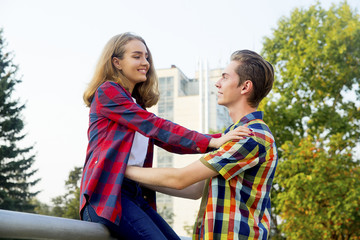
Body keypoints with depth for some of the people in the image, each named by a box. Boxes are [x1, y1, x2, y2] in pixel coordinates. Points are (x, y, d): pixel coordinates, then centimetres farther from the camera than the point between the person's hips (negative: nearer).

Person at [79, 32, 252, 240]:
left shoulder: (137, 105, 24)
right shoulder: (106, 92, -1)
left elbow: (170, 142, 13)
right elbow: (154, 126, -12)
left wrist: (221, 139, 2)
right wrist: (211, 142, -18)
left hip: (136, 194, 8)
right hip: (108, 192, -8)